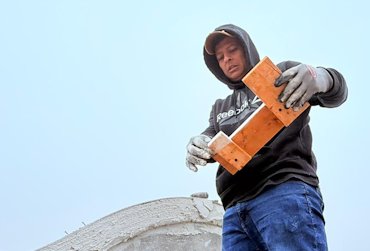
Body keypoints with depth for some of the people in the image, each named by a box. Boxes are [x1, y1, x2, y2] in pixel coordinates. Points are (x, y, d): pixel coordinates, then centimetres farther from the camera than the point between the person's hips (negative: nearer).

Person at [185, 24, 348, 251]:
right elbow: (212, 141, 15)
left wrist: (322, 77, -22)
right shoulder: (220, 108, 31)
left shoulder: (283, 73, 18)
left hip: (285, 191, -5)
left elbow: (336, 94, 4)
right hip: (235, 211, 5)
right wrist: (198, 145, -12)